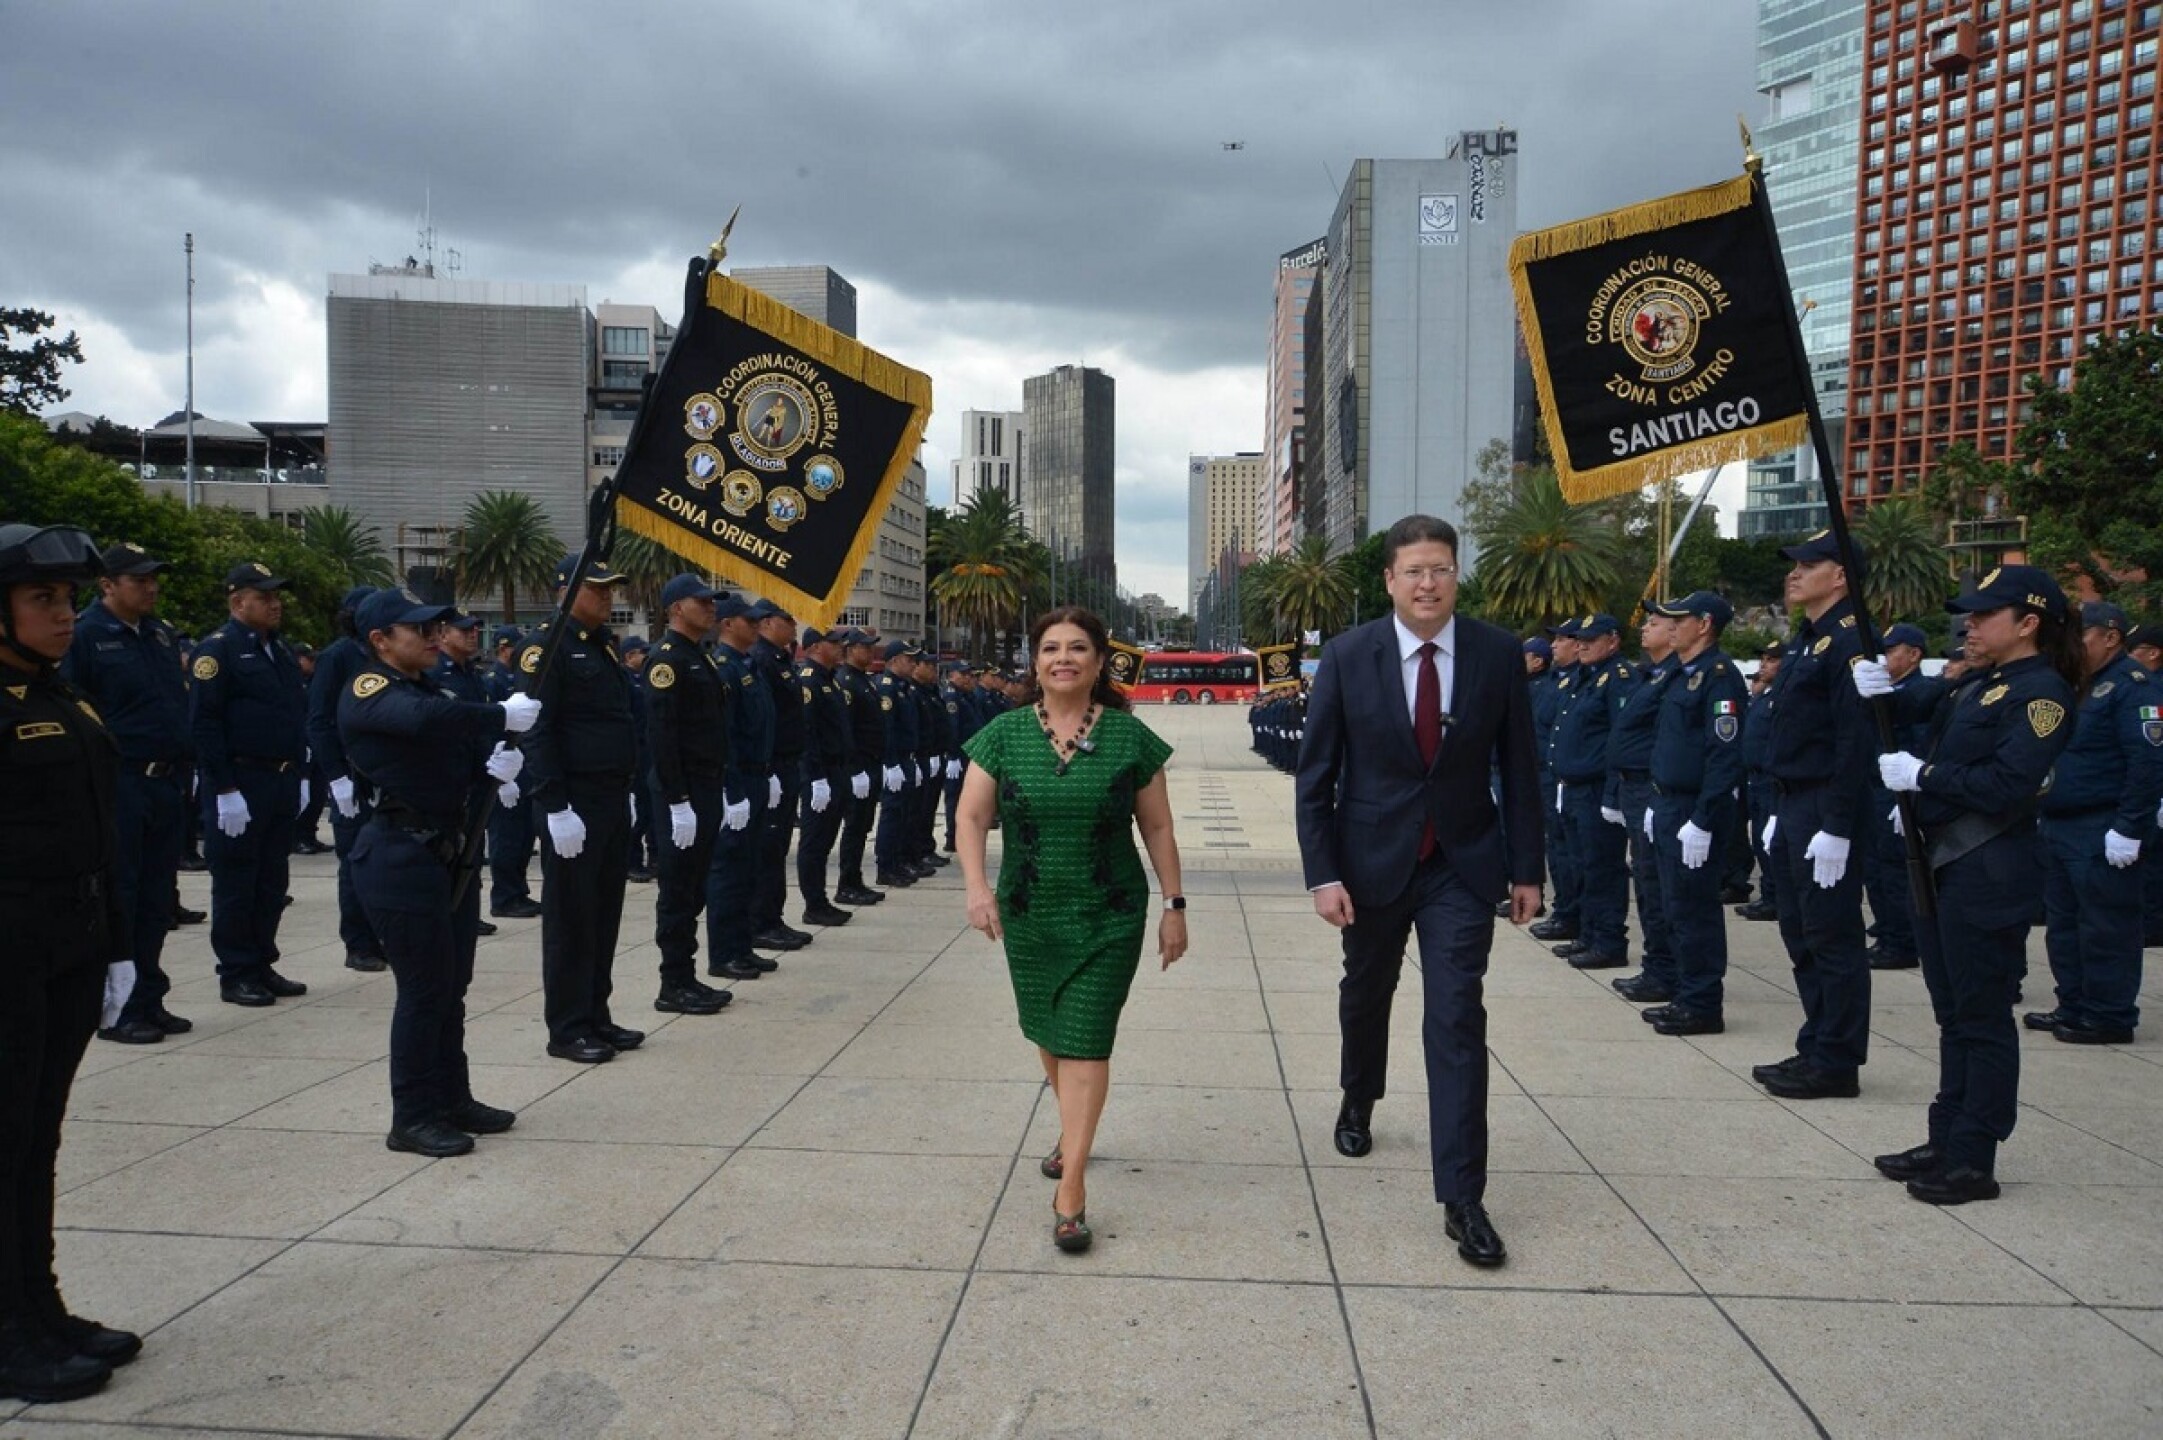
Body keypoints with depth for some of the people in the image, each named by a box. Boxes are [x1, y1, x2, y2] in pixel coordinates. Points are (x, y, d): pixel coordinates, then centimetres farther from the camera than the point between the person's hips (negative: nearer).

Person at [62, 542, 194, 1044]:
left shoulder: (162, 634, 14)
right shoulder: (85, 636, -8)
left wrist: (181, 771, 14)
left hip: (164, 784, 7)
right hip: (117, 789, -7)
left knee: (157, 899, 12)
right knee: (117, 899, 0)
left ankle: (148, 1002, 22)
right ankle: (114, 1011, 9)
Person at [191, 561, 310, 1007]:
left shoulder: (281, 651, 15)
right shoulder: (218, 649, -9)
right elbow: (204, 723, -15)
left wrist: (299, 775, 14)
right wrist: (224, 790, -19)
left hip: (282, 782, 7)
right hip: (240, 785, -7)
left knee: (272, 882, 12)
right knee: (236, 883, 1)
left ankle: (263, 966, 22)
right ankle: (236, 975, 9)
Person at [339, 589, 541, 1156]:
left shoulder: (436, 688, 15)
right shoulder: (366, 692, -12)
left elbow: (465, 749, 12)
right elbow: (423, 719, -34)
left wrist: (495, 764, -11)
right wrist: (503, 715, -27)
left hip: (452, 852, 9)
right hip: (401, 858, -8)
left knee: (452, 985, 14)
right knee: (423, 988, -4)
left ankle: (453, 1099, 25)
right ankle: (412, 1117, 7)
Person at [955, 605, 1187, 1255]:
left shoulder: (1129, 737, -5)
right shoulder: (1005, 734, -3)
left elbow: (1157, 828, 0)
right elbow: (971, 816, -7)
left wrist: (1175, 904, 0)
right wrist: (977, 885, -22)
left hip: (1109, 919, -3)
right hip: (1029, 917, 3)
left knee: (1085, 1042, -6)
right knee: (1047, 1033, 19)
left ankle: (1071, 1190, -1)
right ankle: (1074, 1130, 45)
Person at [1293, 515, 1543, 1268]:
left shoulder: (1498, 653, -7)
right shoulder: (1348, 656, -10)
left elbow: (1518, 769, 0)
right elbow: (1316, 774, -7)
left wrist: (1527, 868, 0)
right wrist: (1323, 873, -12)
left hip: (1462, 866, 0)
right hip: (1374, 860, 1)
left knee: (1458, 1021, -6)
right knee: (1366, 993, 21)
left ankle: (1462, 1198, 0)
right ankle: (1358, 1102, 50)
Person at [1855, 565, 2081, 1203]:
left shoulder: (2043, 693, -12)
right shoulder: (1978, 687, 16)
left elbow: (2006, 786, -22)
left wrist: (1923, 775, -16)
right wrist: (1883, 694, -2)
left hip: (1989, 871, -9)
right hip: (1941, 862, 9)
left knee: (1983, 1017, -1)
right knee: (1953, 1013, 15)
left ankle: (1974, 1162, 7)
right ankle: (1945, 1142, 24)